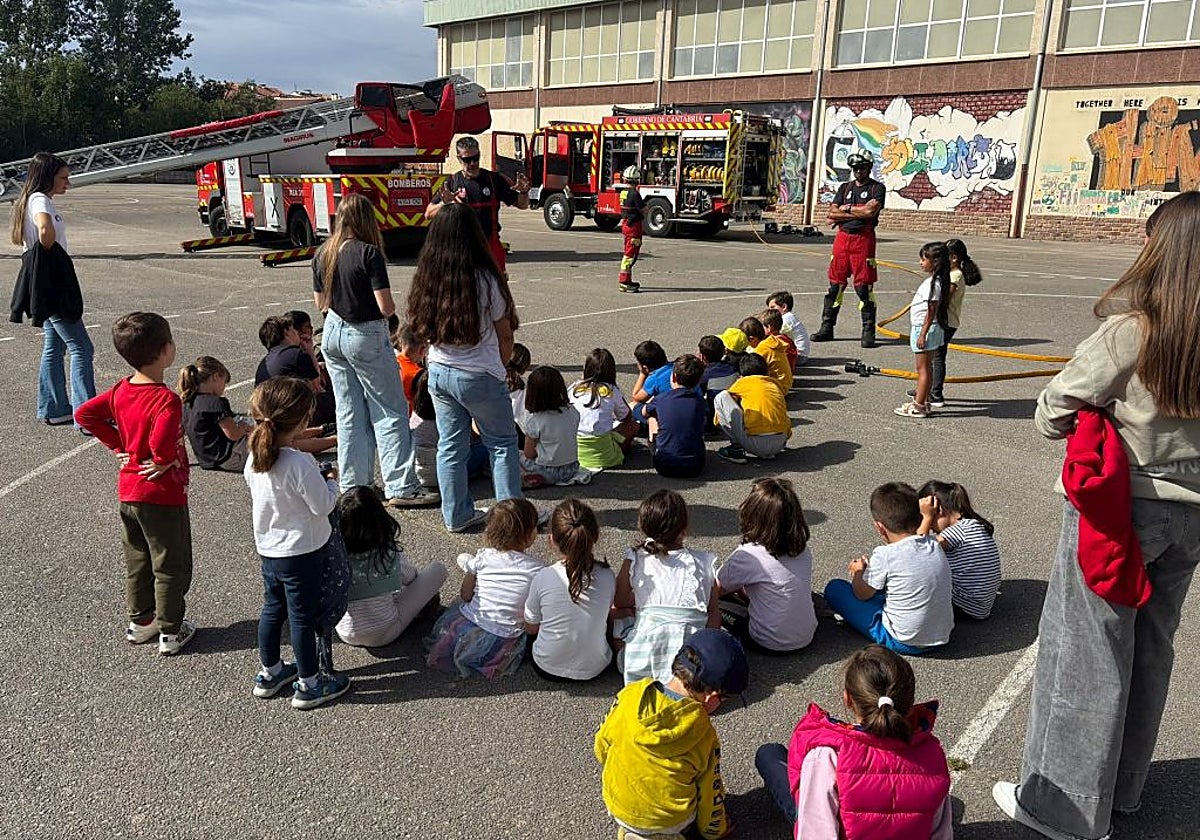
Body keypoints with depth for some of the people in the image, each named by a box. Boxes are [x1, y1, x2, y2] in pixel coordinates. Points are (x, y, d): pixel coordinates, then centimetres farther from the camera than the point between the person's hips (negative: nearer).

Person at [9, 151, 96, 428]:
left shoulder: (29, 200, 16)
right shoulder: (40, 200, -14)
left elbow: (20, 239, 27)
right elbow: (46, 230, -35)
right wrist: (50, 253, -18)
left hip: (45, 287, 11)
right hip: (51, 282, -10)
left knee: (54, 347, 16)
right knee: (81, 348, -10)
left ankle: (53, 410, 23)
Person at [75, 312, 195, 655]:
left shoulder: (121, 390, 0)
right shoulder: (166, 399, -25)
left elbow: (84, 414, 5)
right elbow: (162, 440, -39)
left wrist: (118, 445, 5)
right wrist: (165, 460, -20)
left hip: (128, 493, 8)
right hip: (163, 496, -8)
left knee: (137, 562, 22)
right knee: (171, 566, 8)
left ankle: (140, 621, 35)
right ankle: (171, 632, 18)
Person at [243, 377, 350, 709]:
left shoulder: (254, 458, -5)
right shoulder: (300, 464, -27)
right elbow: (323, 506, -21)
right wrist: (331, 481, -3)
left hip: (267, 549, 7)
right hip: (302, 552, -7)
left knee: (272, 608, 22)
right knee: (304, 617, 7)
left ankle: (269, 672, 39)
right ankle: (308, 685, 21)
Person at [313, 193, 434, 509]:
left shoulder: (323, 253, 3)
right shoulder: (369, 253, -18)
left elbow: (321, 302, 11)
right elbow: (386, 307, -20)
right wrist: (392, 305, 1)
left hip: (333, 334, 7)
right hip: (366, 337, -7)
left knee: (349, 413, 14)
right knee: (391, 412, 1)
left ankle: (352, 485, 20)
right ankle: (401, 487, 1)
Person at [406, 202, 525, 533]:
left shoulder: (426, 279, -3)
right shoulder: (485, 280, -16)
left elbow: (421, 330, 5)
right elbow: (504, 335, -6)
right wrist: (502, 365, 11)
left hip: (438, 372, 5)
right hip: (479, 375, -5)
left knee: (450, 444, 14)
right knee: (502, 443, 11)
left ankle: (457, 515, 23)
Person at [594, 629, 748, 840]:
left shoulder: (630, 696, -17)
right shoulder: (704, 735, -22)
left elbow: (602, 746, -2)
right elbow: (710, 792, -7)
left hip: (617, 807, 4)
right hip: (671, 820, -3)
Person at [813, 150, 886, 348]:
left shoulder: (877, 188, 3)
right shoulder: (845, 187, 16)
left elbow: (871, 210, -15)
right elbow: (832, 213, 4)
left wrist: (846, 209, -2)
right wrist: (857, 213, -6)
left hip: (864, 239, -4)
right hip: (842, 237, 4)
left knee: (864, 287, -5)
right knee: (835, 284, 6)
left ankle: (868, 332, 0)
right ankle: (826, 328, 12)